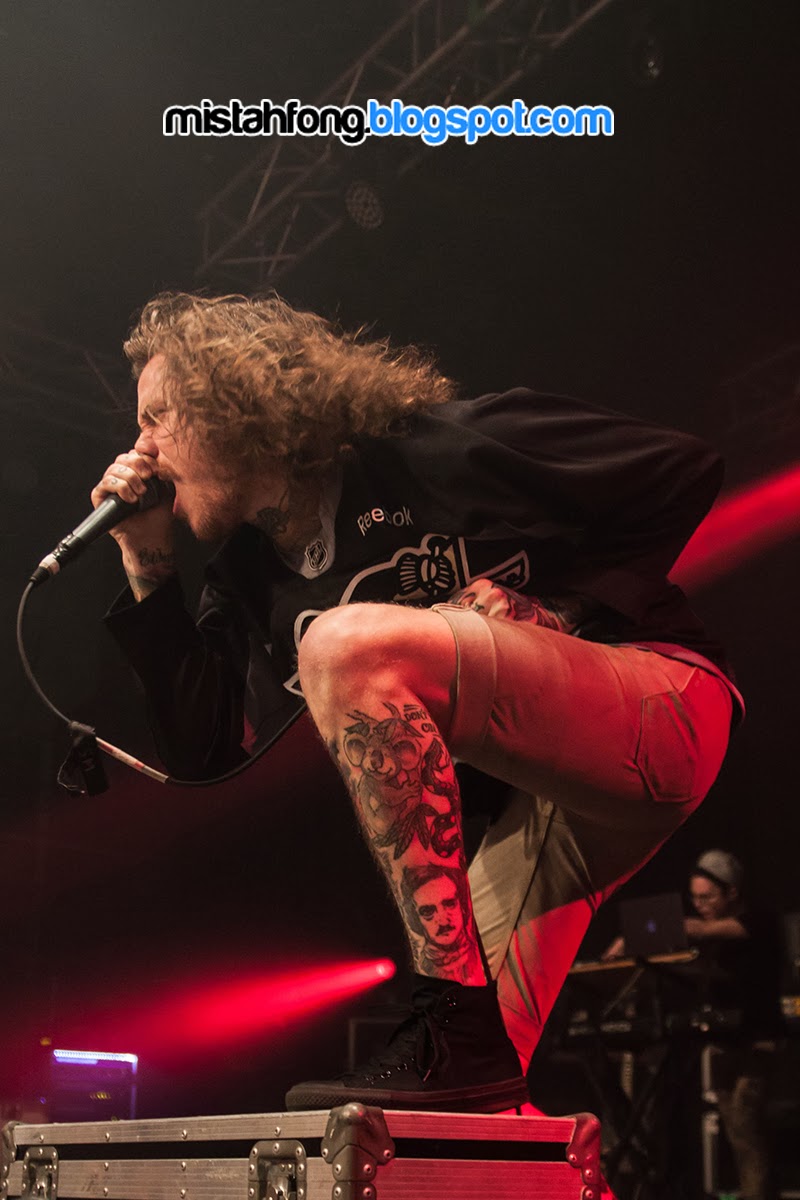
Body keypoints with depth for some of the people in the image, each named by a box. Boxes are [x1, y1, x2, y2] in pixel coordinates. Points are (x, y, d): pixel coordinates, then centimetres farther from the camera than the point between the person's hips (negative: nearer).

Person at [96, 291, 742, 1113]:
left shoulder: (437, 450, -7)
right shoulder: (251, 581, 14)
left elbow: (684, 469, -7)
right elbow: (201, 749, 9)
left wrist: (555, 614, -12)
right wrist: (148, 571, 6)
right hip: (533, 814, 7)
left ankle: (458, 1021, -25)